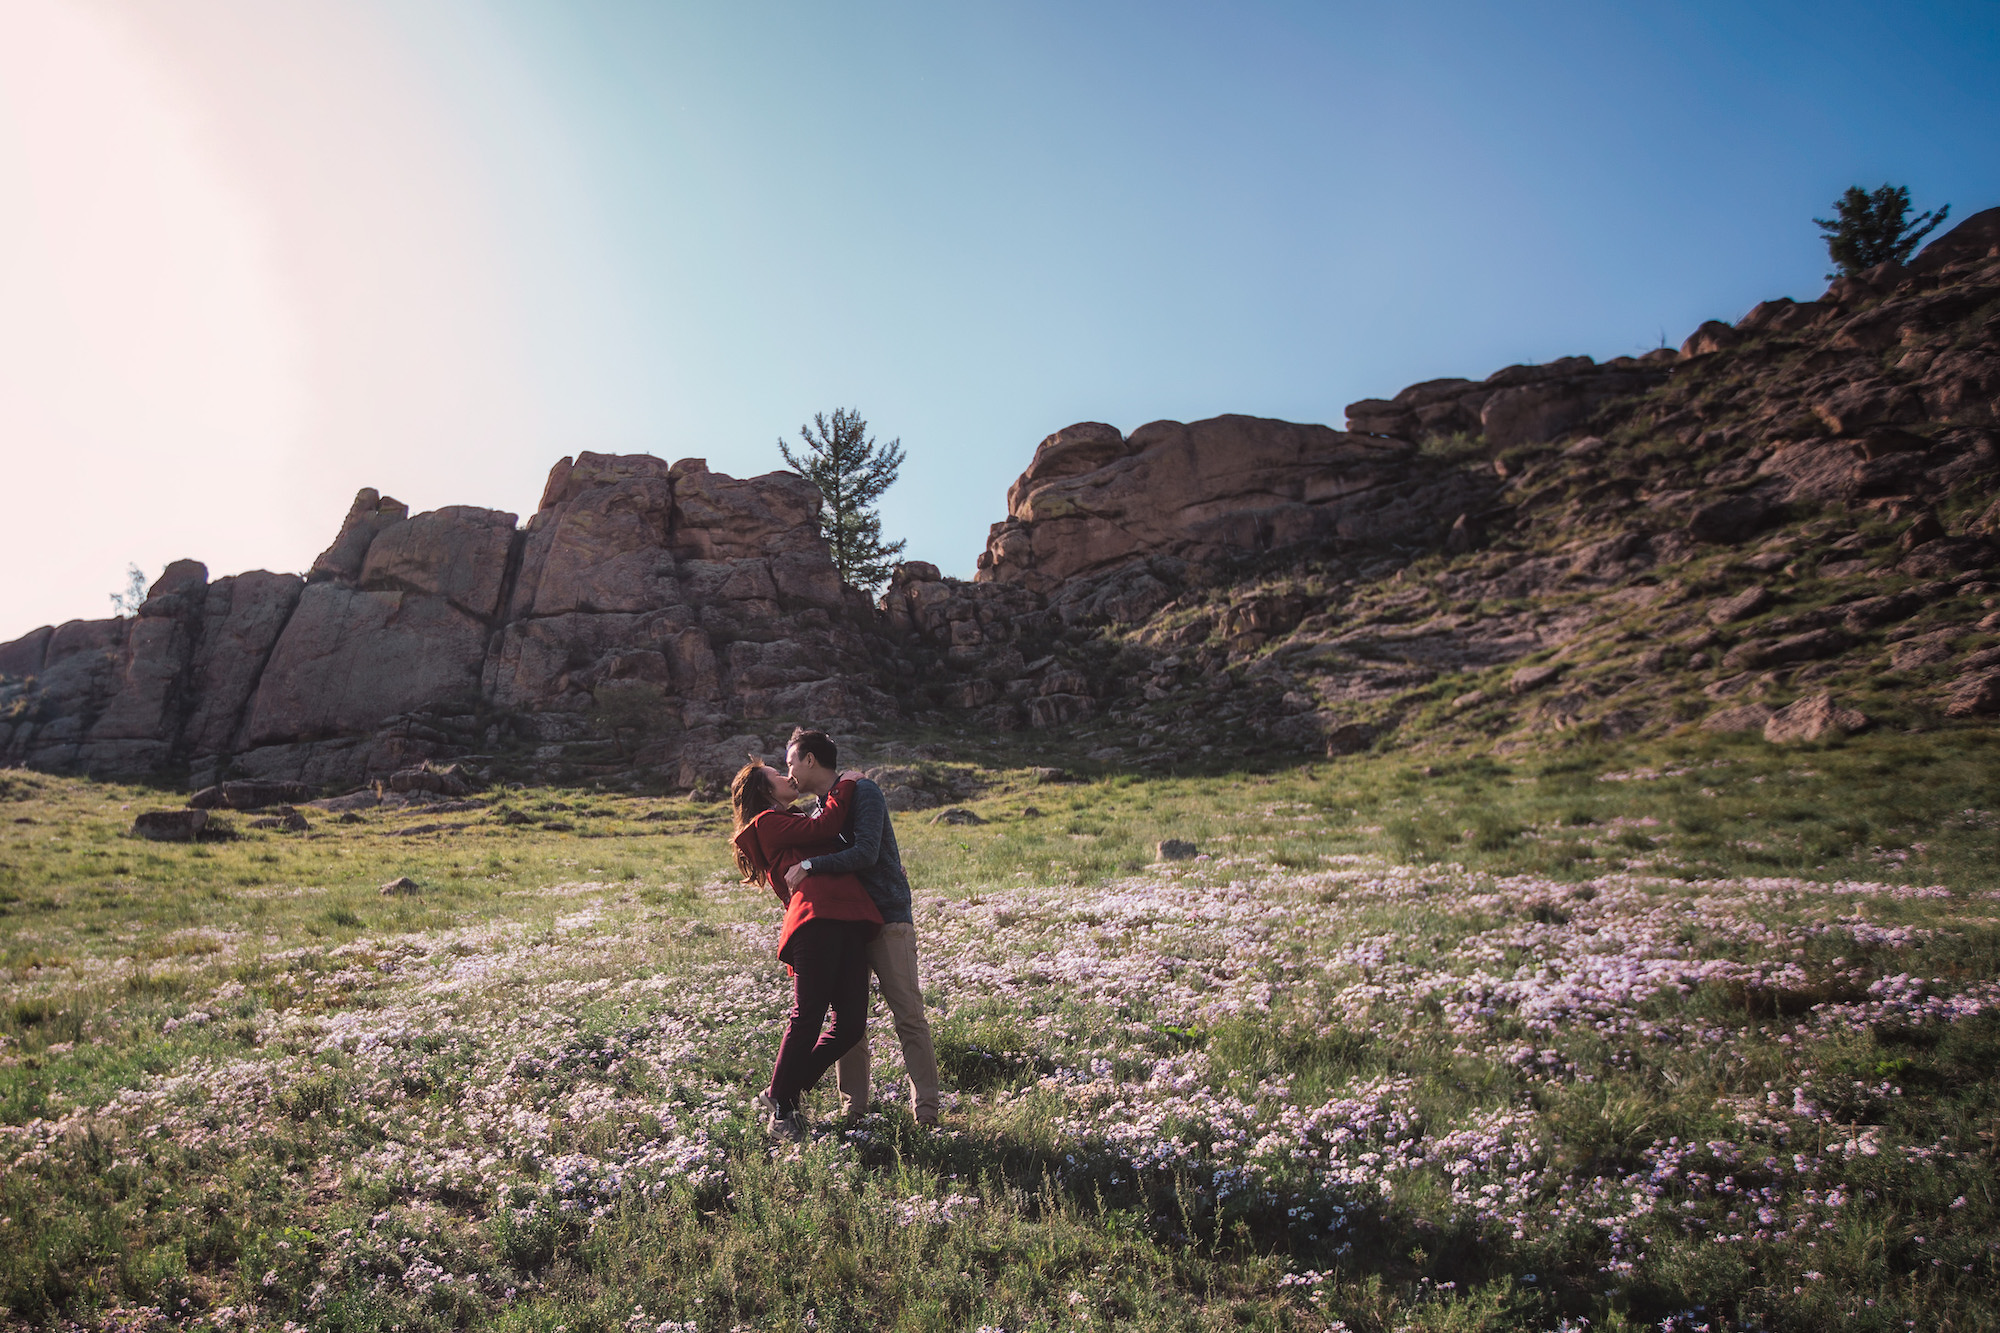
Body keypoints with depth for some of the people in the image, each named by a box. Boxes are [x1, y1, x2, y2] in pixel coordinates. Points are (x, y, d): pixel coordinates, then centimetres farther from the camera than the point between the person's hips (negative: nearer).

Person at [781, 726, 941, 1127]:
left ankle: (926, 1112, -5)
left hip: (888, 917, -7)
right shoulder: (820, 809, 17)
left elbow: (865, 854, -21)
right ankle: (853, 1108, 13)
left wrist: (809, 865, -20)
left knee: (909, 1015, -8)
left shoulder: (863, 792, -8)